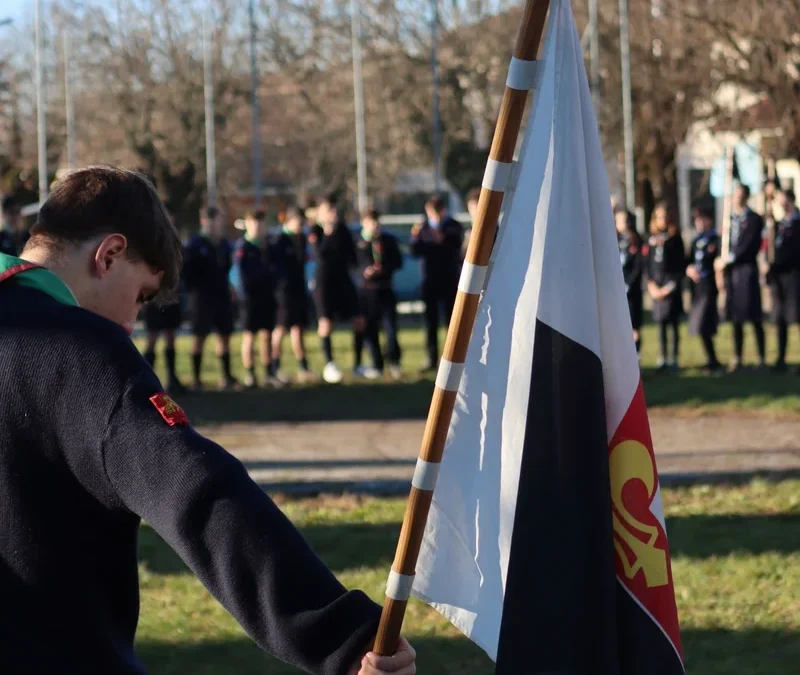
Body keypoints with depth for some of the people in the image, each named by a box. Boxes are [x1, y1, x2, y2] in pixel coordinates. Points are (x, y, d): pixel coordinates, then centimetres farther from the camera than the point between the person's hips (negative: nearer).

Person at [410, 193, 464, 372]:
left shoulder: (453, 227, -1)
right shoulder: (423, 227, 7)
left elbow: (455, 248, -13)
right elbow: (416, 252, 3)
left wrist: (442, 239, -27)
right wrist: (415, 238, -14)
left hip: (449, 279, -3)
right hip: (430, 279, 3)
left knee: (451, 319, -3)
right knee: (430, 321, 4)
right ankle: (432, 359, 8)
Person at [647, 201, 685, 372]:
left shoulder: (675, 238, -2)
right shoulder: (652, 238, 9)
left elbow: (681, 264, -4)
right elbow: (649, 263, 10)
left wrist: (671, 285, -9)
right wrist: (651, 285, 0)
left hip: (671, 285, -4)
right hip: (656, 286, 4)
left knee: (673, 324, -3)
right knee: (661, 324, 7)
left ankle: (674, 358, 1)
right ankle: (662, 359, 12)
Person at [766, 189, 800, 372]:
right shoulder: (779, 225, 18)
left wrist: (774, 266, -14)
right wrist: (770, 278, 10)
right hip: (778, 277, 7)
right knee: (780, 319, 7)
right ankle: (781, 359, 10)